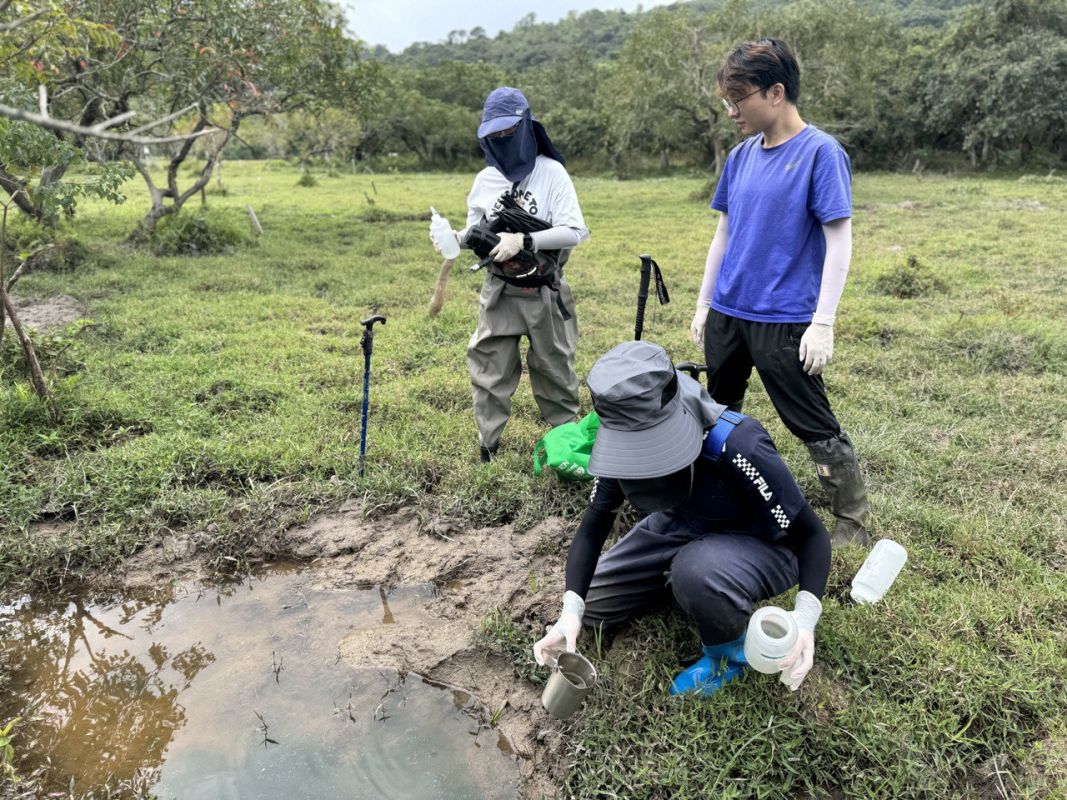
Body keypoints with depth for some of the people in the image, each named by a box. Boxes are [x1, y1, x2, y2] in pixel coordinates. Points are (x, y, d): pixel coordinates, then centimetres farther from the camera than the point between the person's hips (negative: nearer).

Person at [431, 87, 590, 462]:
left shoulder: (552, 173, -9)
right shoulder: (485, 180, 4)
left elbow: (575, 232, -16)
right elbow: (476, 233, 11)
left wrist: (523, 241, -25)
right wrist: (456, 238, -11)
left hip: (545, 292, -3)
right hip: (498, 292, 3)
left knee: (554, 368, 11)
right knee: (490, 370, 4)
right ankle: (487, 445, 15)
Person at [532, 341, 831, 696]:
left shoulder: (738, 446, -36)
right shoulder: (624, 441, -19)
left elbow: (811, 534, -24)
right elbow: (593, 528, -11)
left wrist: (805, 617, -39)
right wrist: (571, 609, -24)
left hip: (758, 546, -5)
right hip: (680, 530, 5)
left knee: (698, 569, -39)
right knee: (593, 603, 1)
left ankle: (730, 653, -7)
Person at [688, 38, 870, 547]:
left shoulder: (820, 153, -10)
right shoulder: (741, 156, 9)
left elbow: (839, 242, -12)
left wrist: (823, 323, -17)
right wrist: (703, 306, 13)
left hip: (783, 319, -7)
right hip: (726, 314, 7)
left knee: (813, 426, 1)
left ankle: (853, 525, 17)